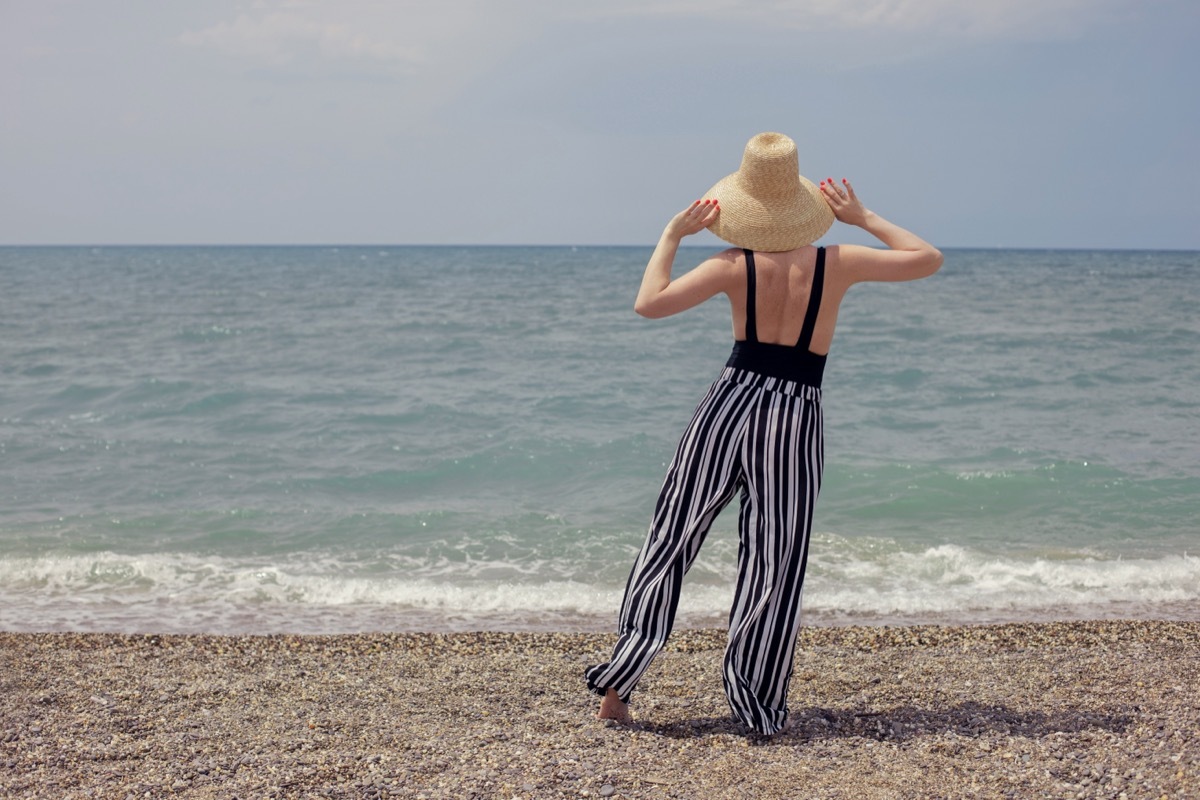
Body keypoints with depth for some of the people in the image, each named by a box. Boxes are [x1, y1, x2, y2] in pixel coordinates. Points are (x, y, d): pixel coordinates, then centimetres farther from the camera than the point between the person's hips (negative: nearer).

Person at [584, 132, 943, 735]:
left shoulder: (736, 266, -5)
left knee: (670, 539, 9)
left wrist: (673, 234, 1)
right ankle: (759, 709, 12)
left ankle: (618, 682, 10)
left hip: (732, 403, 0)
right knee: (775, 566, 7)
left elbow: (648, 303, -9)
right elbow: (928, 259, 7)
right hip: (796, 416, 0)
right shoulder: (838, 263, -3)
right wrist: (864, 218, 13)